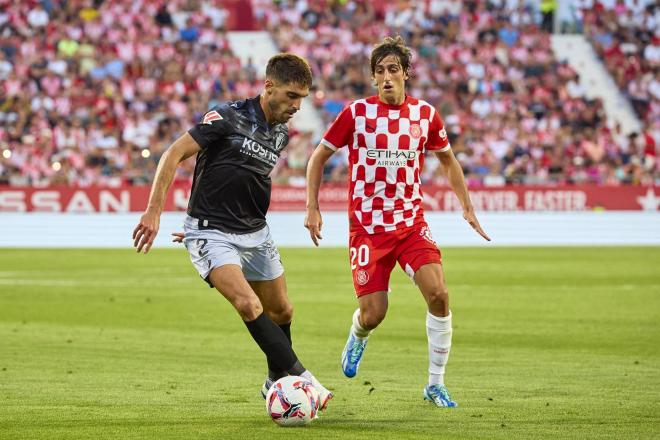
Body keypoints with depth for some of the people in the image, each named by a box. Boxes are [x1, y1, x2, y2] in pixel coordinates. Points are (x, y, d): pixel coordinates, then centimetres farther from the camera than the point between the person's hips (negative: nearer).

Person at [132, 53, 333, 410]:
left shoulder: (281, 135, 7)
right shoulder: (228, 117, -16)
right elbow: (174, 154, -16)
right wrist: (154, 211, -21)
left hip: (255, 233, 8)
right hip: (211, 234, -8)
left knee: (281, 311, 14)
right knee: (249, 306, -25)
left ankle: (276, 382, 36)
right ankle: (301, 377, -20)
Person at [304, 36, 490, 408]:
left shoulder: (425, 114, 1)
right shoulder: (357, 112, -6)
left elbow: (448, 160, 18)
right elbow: (319, 157, 5)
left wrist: (468, 207, 13)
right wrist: (312, 208, -3)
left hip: (412, 222, 2)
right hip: (367, 227, -2)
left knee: (438, 294, -18)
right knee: (373, 314, -6)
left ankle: (436, 384, -4)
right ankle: (358, 338, 35)